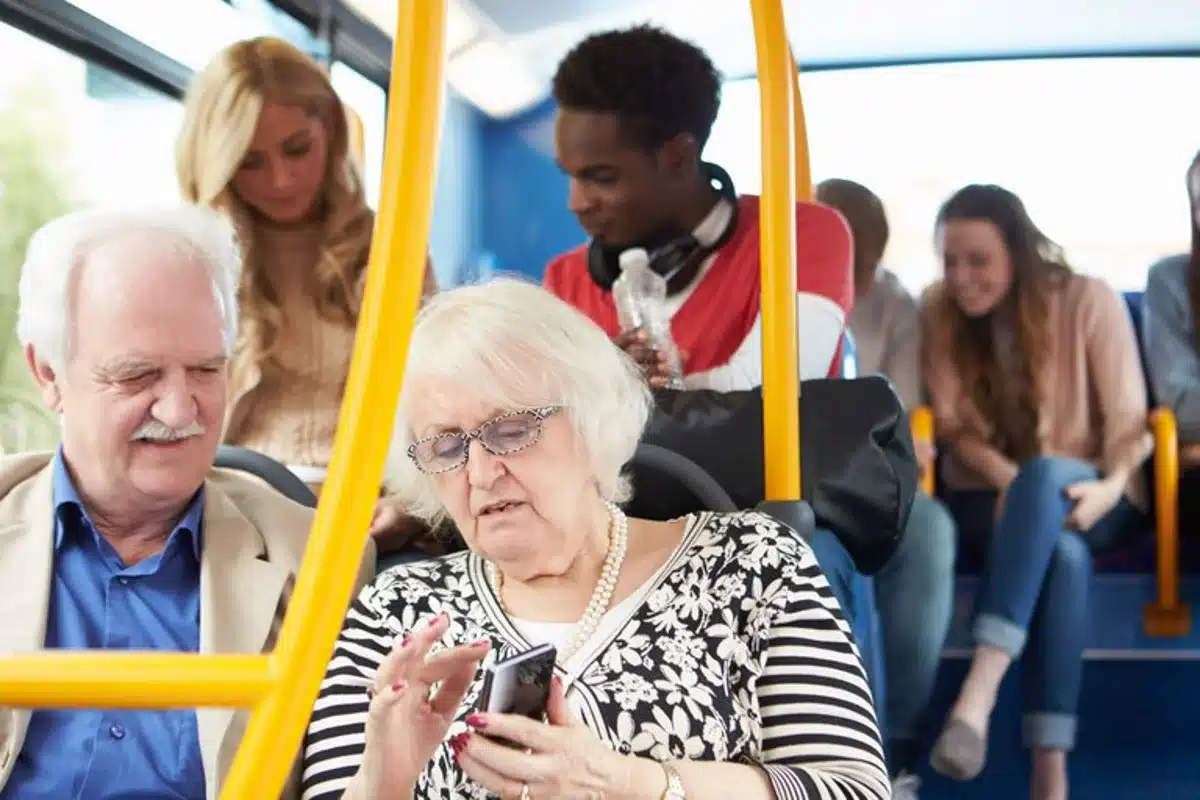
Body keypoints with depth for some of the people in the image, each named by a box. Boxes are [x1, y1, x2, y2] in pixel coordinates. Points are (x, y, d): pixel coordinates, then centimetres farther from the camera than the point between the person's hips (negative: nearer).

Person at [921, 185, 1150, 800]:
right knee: (1064, 552, -36)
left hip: (1087, 496, -1)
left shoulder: (1089, 301, -6)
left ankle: (977, 693, -51)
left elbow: (1129, 419, -8)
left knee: (1044, 477, -40)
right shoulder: (940, 310, 1)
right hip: (991, 500, 1)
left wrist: (1110, 488, -29)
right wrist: (1006, 479, -19)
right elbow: (952, 421, 0)